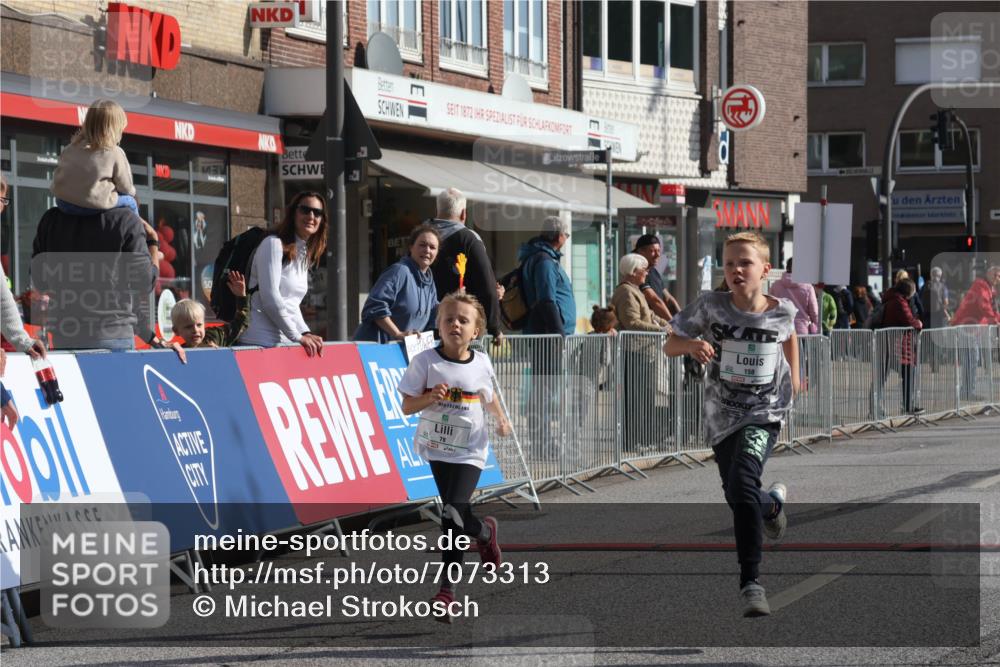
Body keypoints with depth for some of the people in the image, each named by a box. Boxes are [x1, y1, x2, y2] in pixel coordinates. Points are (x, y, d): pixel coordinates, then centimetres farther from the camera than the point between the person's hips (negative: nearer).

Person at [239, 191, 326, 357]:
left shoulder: (305, 255, 18)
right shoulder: (274, 244, -6)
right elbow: (270, 298, -14)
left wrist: (306, 333, 2)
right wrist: (298, 337, -12)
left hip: (287, 343, 8)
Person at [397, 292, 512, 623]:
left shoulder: (481, 363, -1)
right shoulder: (425, 362, -8)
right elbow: (407, 406, -7)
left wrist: (501, 419, 2)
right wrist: (431, 397, -25)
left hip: (469, 451, -1)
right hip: (436, 448, 1)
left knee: (453, 517, -13)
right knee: (457, 516, 7)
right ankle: (484, 532, 37)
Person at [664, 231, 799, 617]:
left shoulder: (781, 311, -7)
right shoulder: (710, 307, -10)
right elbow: (669, 347, -6)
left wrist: (794, 374, 14)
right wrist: (691, 344, -27)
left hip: (764, 414, -3)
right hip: (722, 416, 3)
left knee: (742, 483, -27)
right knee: (739, 499, 14)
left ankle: (751, 582, -24)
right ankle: (773, 502, 53)